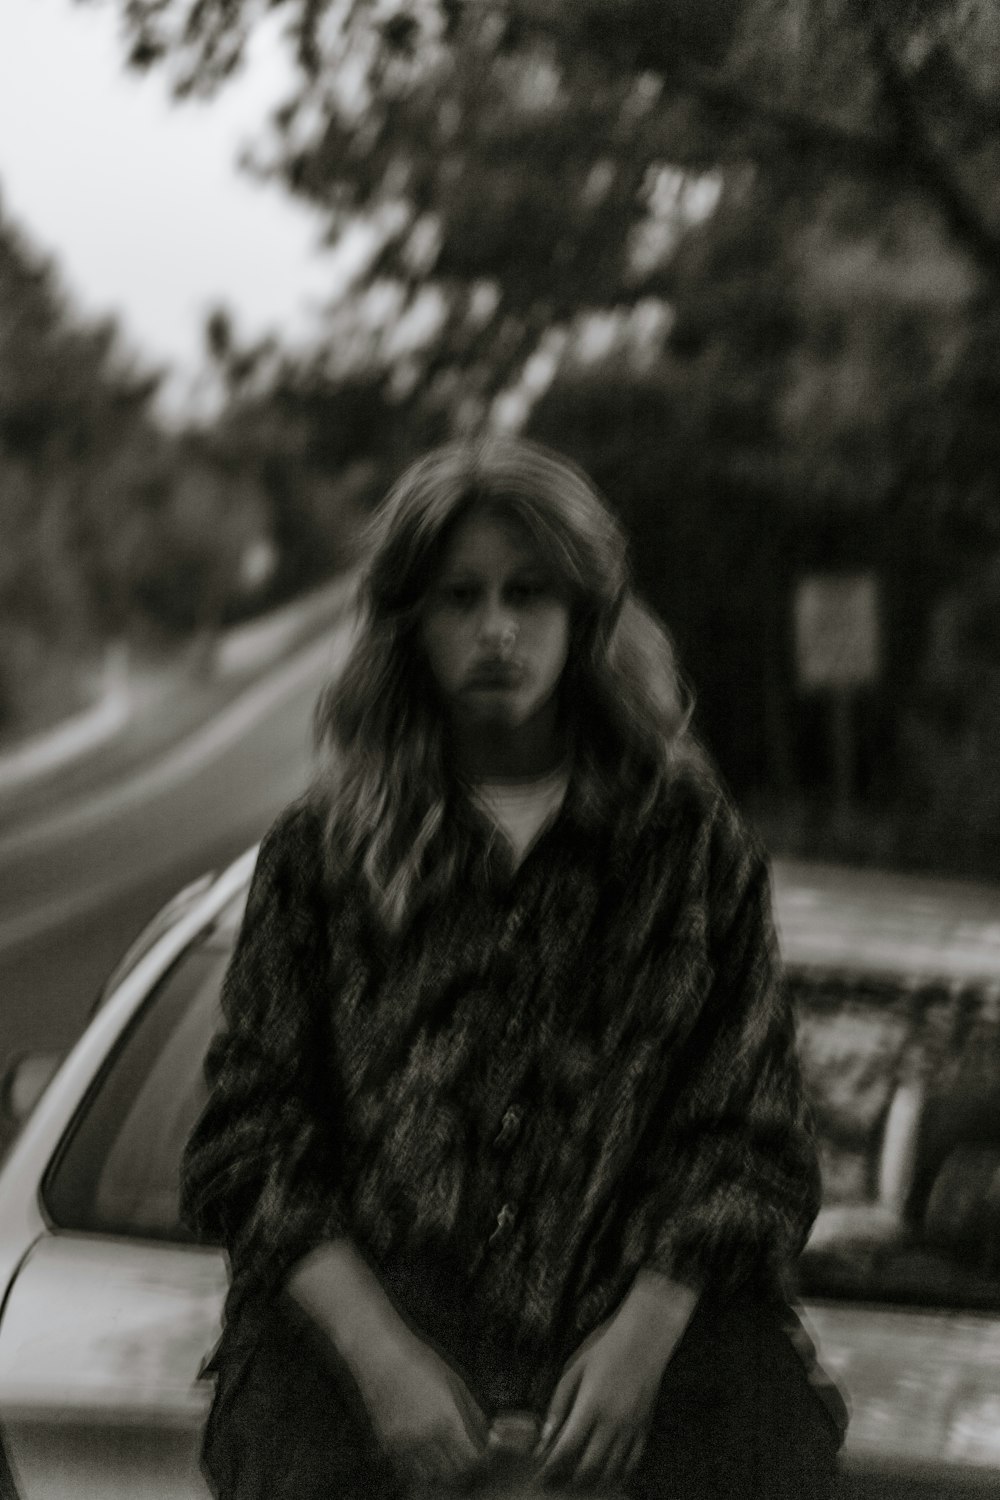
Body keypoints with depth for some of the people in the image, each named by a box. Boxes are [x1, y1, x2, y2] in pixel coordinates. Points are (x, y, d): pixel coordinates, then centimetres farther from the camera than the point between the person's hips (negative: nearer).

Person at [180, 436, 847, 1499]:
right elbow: (249, 1142, 7)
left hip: (650, 1303, 1)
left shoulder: (693, 840, 13)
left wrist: (643, 1340, -9)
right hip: (372, 1298, 0)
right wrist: (380, 1356, -9)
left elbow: (748, 1133, 8)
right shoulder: (319, 850, 13)